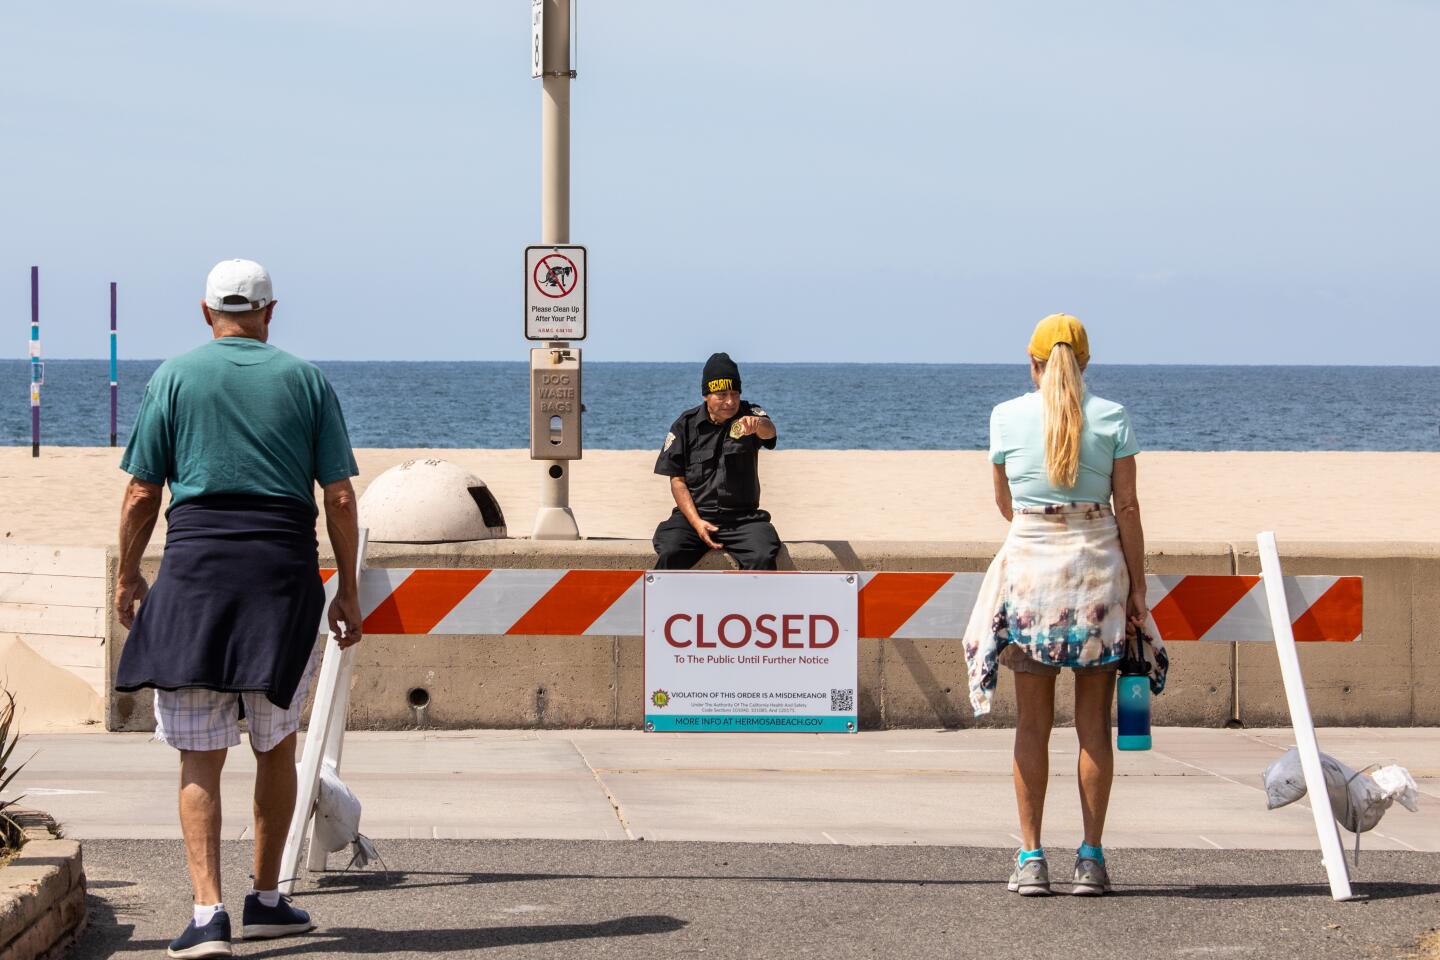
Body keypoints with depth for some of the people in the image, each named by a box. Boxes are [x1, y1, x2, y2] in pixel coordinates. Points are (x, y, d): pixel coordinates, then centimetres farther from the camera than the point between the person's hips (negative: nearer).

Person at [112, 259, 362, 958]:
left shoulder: (176, 376, 4)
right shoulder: (306, 380, 7)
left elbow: (142, 492, 2)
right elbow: (340, 497, 3)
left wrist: (127, 576, 14)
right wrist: (347, 592, 10)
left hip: (196, 564, -1)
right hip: (285, 572, 1)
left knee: (200, 756, 0)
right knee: (276, 748, 16)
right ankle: (267, 901, 24)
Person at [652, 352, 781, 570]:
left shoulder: (748, 415, 2)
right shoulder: (686, 425, 4)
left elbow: (769, 431, -22)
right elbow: (677, 480, 4)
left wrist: (758, 425, -48)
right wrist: (697, 523, -11)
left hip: (743, 517, 0)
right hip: (694, 514, 0)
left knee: (762, 557, -29)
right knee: (669, 554, -28)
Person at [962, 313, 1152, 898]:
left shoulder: (1008, 417, 1)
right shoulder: (1111, 417, 0)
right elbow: (1128, 508, -2)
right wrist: (1137, 587, 3)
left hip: (1031, 564, 0)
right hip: (1098, 564, 0)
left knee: (1033, 723, 6)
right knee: (1094, 722, 6)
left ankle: (1030, 858, 3)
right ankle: (1091, 858, 4)